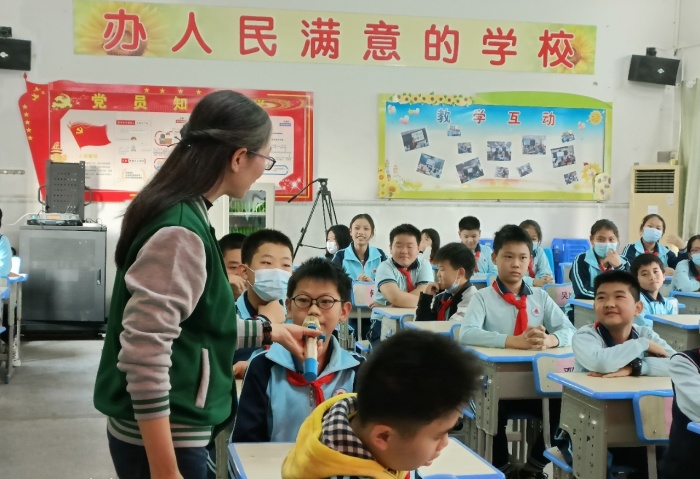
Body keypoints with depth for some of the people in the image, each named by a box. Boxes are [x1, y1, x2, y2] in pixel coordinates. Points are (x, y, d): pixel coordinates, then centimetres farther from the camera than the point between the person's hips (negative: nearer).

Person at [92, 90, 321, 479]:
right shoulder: (180, 231, -22)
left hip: (165, 430, 9)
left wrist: (268, 331, 21)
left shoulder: (180, 213, 7)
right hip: (162, 439, -9)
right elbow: (145, 355, -26)